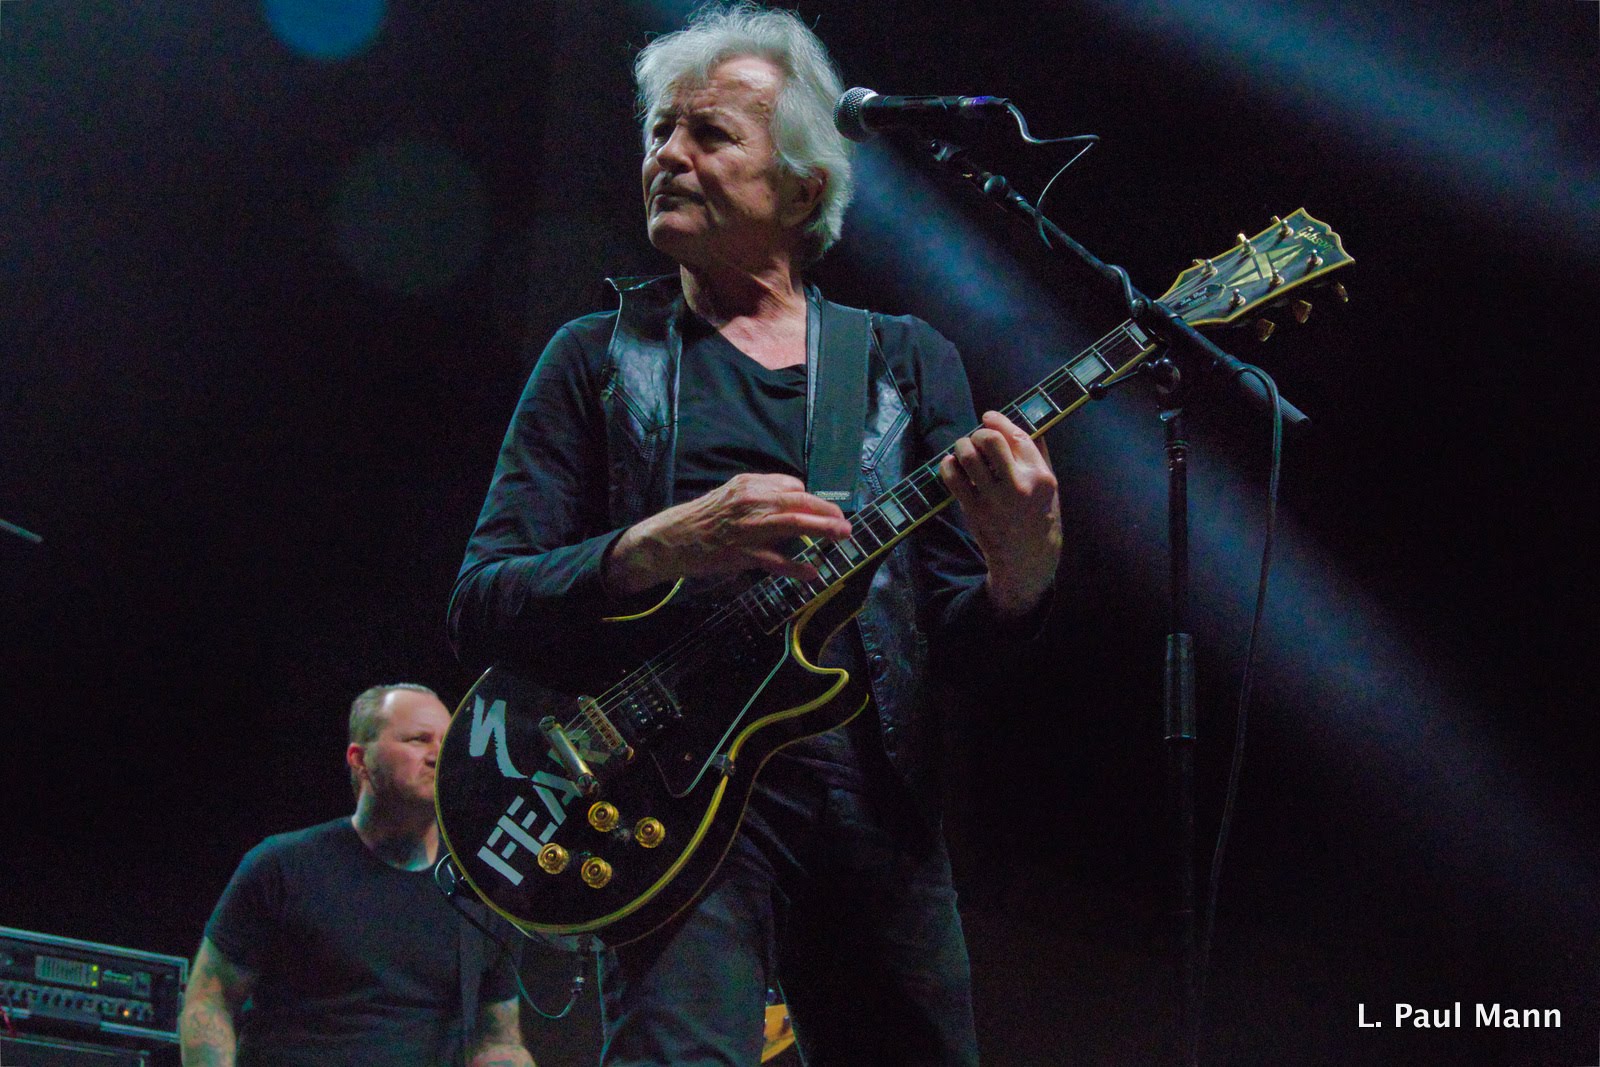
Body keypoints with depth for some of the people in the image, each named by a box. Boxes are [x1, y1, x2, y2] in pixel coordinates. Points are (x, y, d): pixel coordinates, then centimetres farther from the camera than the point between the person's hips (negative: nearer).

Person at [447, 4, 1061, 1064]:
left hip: (882, 798, 3)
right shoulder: (599, 359, 9)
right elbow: (481, 605, -1)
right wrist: (659, 548, -19)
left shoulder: (910, 361, 14)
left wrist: (1020, 567, -15)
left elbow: (957, 635, 9)